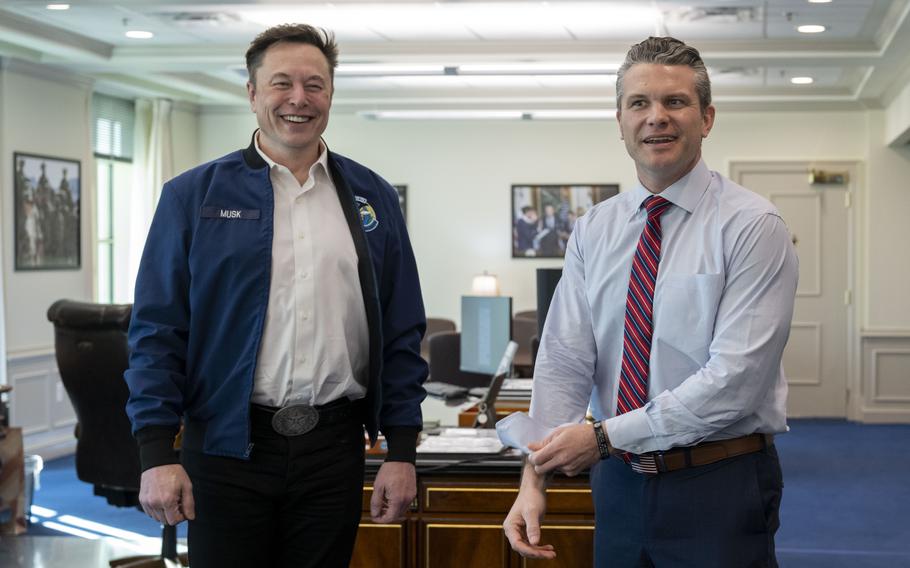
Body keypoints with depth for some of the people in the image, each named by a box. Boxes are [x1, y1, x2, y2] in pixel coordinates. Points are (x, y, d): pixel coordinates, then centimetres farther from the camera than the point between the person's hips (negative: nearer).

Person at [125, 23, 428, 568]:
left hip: (335, 445, 2)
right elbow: (157, 331, -2)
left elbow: (402, 335, 7)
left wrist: (402, 450, 2)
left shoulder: (373, 199, 7)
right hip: (228, 444, -2)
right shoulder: (194, 195, 0)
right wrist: (157, 452, -8)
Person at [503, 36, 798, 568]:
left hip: (720, 489, -4)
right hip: (620, 483, 4)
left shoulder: (752, 226, -10)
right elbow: (564, 362, -1)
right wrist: (535, 478, -13)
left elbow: (736, 377, -18)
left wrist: (606, 435, -17)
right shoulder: (594, 231, 5)